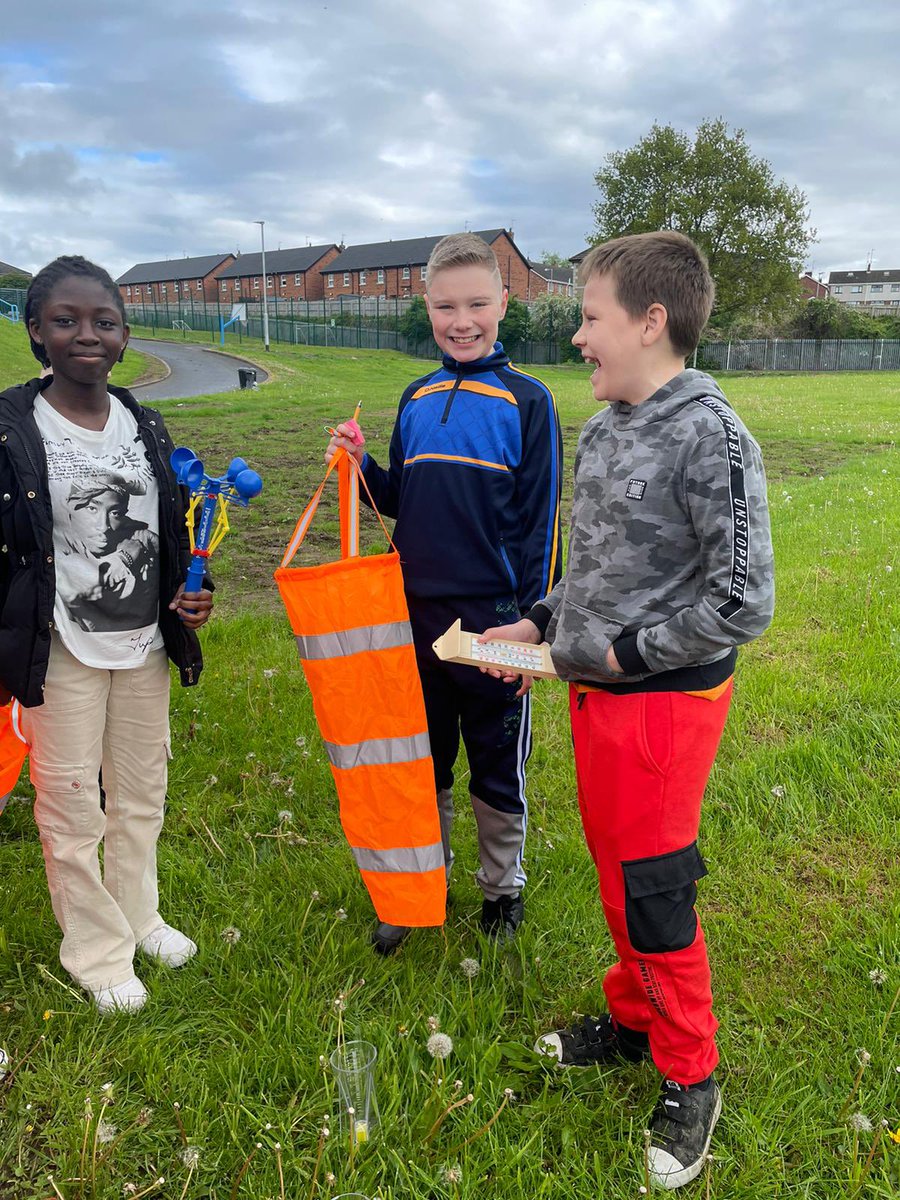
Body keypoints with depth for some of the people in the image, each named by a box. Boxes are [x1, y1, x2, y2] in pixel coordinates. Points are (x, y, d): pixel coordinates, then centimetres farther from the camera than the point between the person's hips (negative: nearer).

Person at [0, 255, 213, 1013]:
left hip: (144, 646, 5)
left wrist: (188, 597, -3)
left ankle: (138, 915, 39)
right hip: (62, 653, -5)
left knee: (142, 793, 18)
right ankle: (99, 951, 26)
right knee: (72, 808, 7)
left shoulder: (146, 427, 5)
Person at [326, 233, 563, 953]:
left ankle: (503, 886, 33)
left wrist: (532, 622, -9)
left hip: (493, 618, -4)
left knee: (497, 766, 12)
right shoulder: (416, 400, 7)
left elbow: (540, 521, -7)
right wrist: (362, 466, -3)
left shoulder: (527, 400, -6)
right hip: (418, 612, 4)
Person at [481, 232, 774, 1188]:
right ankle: (632, 1019, 42)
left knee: (651, 892, 3)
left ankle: (689, 1080, 25)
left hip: (664, 699, -8)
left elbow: (742, 603, -20)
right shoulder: (599, 432, 7)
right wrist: (539, 626, 10)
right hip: (594, 690, 8)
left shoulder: (710, 437, -18)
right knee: (614, 869, 20)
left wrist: (627, 652, -15)